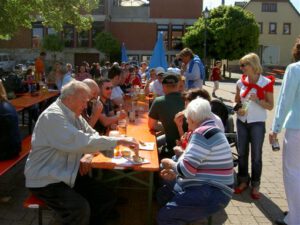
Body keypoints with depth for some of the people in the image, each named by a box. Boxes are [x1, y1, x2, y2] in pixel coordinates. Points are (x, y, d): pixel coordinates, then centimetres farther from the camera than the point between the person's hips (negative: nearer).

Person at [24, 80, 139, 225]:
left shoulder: (74, 114, 8)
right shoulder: (53, 115, -21)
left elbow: (92, 135, 13)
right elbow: (80, 141, -32)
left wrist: (89, 154, -10)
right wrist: (119, 141, -29)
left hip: (68, 174, 9)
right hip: (46, 180, -8)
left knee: (107, 198, -3)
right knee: (81, 208, -31)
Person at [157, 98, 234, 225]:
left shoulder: (202, 133, -19)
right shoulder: (209, 131, 14)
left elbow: (186, 169, -21)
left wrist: (171, 164, -2)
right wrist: (175, 174, 12)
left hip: (211, 194, -11)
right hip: (206, 188, 11)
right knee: (163, 194, 17)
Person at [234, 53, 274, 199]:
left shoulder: (266, 83, -9)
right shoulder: (241, 82, 2)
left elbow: (270, 106, -7)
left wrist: (257, 100, -23)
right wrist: (238, 110, -5)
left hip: (257, 123, -4)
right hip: (242, 122, 4)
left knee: (256, 155, 3)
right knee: (242, 153, 11)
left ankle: (255, 185, 17)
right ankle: (243, 181, 27)